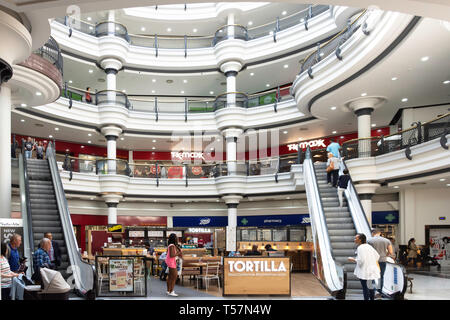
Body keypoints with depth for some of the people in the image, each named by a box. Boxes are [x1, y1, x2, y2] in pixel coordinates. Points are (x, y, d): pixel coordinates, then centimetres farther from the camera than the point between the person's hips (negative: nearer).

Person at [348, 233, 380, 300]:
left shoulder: (360, 248, -17)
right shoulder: (369, 246, 10)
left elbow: (360, 261, -23)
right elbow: (377, 256, 17)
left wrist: (353, 260, -8)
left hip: (364, 272, -9)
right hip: (372, 271, 9)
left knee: (365, 287, -2)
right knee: (371, 287, 18)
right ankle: (372, 299, 26)